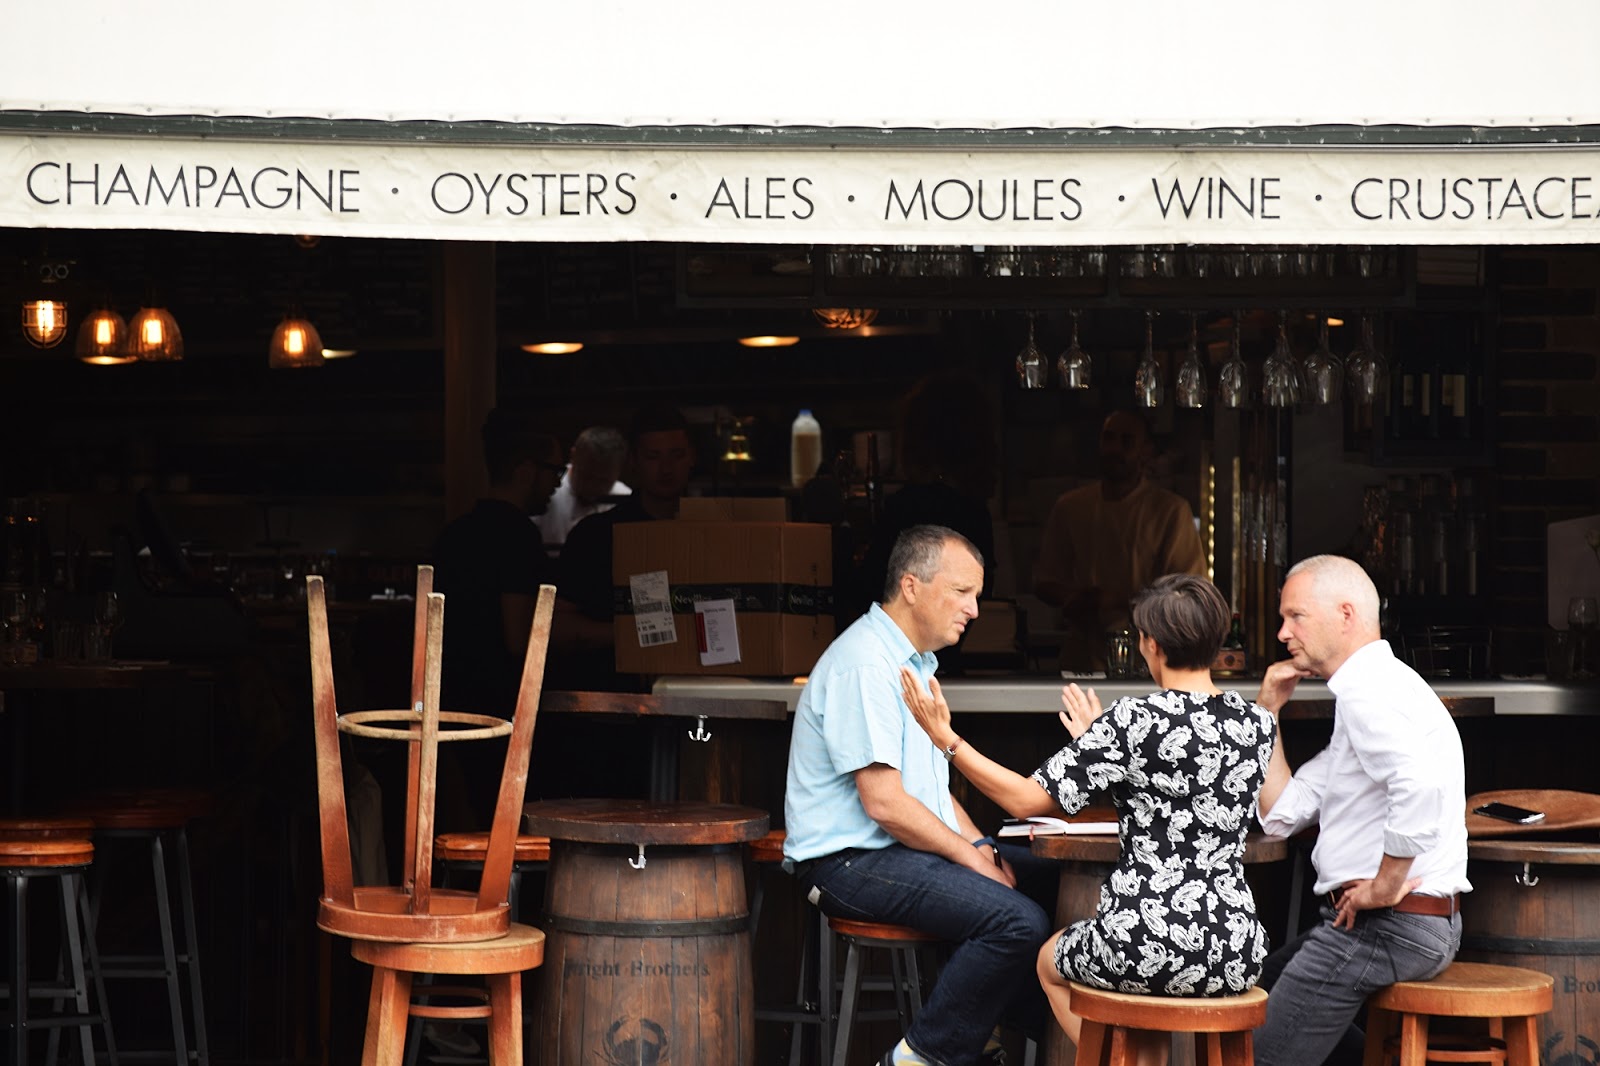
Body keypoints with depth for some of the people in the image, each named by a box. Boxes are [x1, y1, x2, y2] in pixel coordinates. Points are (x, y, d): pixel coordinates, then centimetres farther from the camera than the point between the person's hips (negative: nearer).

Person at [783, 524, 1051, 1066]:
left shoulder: (916, 662, 18)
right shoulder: (865, 663, -16)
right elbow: (884, 802, -21)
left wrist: (982, 847, 7)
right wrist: (971, 858, -13)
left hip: (907, 845, 10)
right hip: (851, 859, -10)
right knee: (1019, 920, -25)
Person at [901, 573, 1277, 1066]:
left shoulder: (1133, 721, -14)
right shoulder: (1259, 724, 1)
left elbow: (1026, 799, -9)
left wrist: (945, 738, 0)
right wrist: (1099, 742, 26)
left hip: (1148, 945, -5)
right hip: (1237, 953, 5)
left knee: (1051, 960, 30)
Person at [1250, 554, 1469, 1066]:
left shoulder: (1368, 690, -16)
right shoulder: (1373, 687, 18)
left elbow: (1421, 785, -36)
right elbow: (1281, 814, 19)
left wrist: (1385, 886, -25)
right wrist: (1267, 711, 12)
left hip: (1388, 924, -11)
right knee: (1259, 984, 26)